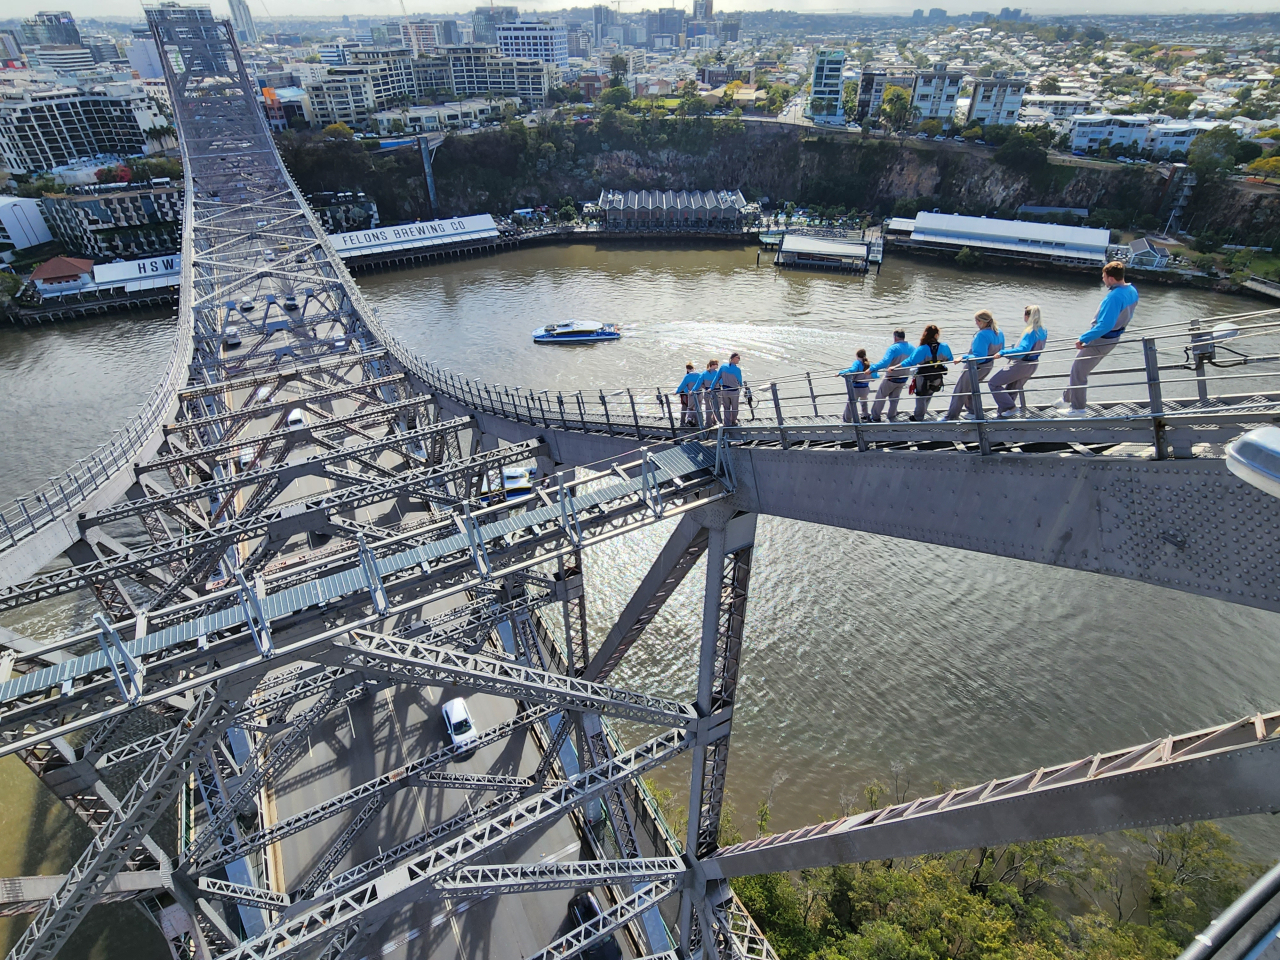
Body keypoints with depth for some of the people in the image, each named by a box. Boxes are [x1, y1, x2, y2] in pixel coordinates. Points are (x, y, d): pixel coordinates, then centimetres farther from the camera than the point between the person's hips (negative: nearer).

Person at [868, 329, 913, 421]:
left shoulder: (893, 348, -23)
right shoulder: (910, 348, -1)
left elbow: (884, 362, -36)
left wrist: (872, 368, -39)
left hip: (891, 378, -6)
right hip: (904, 379, 6)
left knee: (880, 396, 10)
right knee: (894, 398, 21)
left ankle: (875, 416, 15)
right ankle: (892, 416, 26)